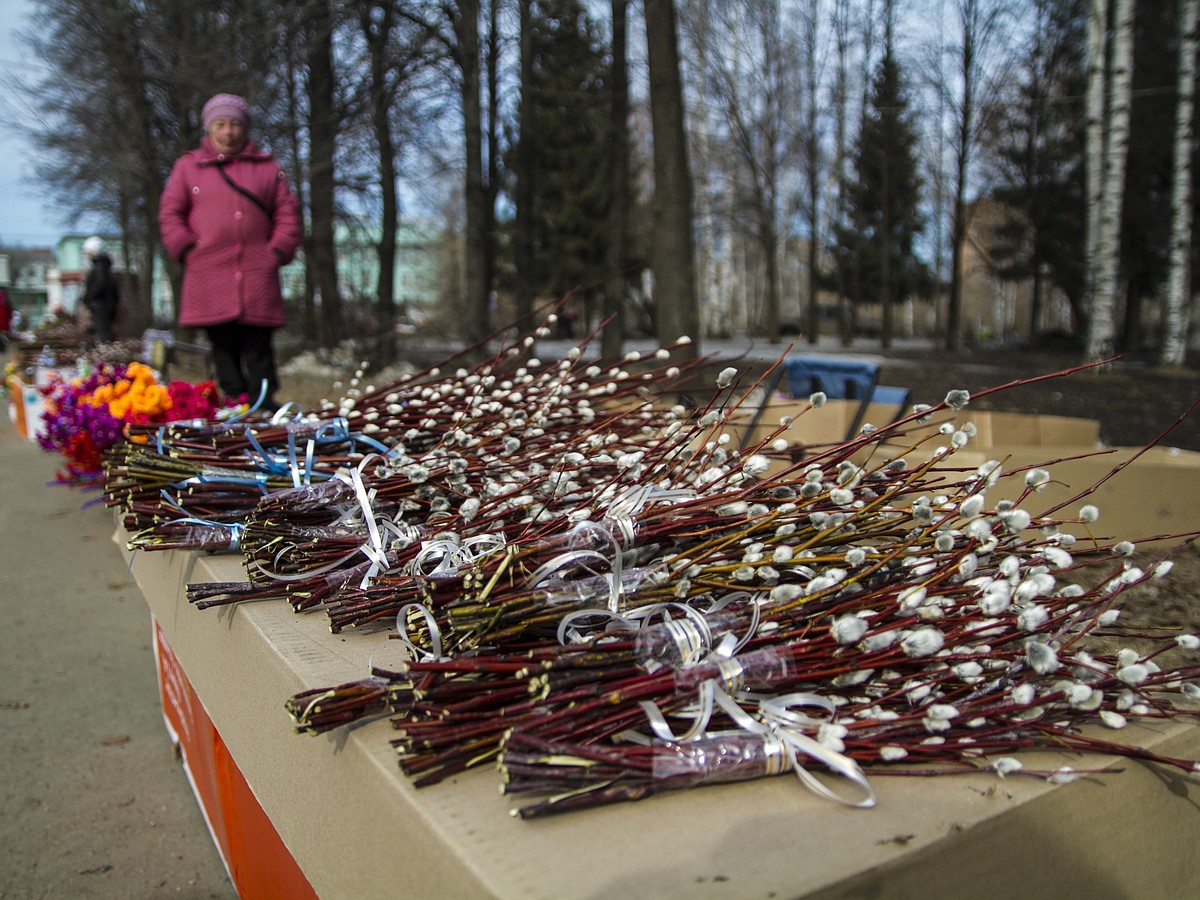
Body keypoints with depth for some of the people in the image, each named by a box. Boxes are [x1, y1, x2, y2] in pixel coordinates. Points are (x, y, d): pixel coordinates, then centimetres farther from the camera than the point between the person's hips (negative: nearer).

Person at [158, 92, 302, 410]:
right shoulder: (188, 166, 15)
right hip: (209, 279, 0)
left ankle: (264, 409, -3)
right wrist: (187, 250, 0)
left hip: (258, 276, 0)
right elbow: (170, 214, 14)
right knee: (224, 350, -2)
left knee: (259, 352, -5)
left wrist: (278, 252, 1)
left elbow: (287, 213, 14)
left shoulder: (267, 167, 17)